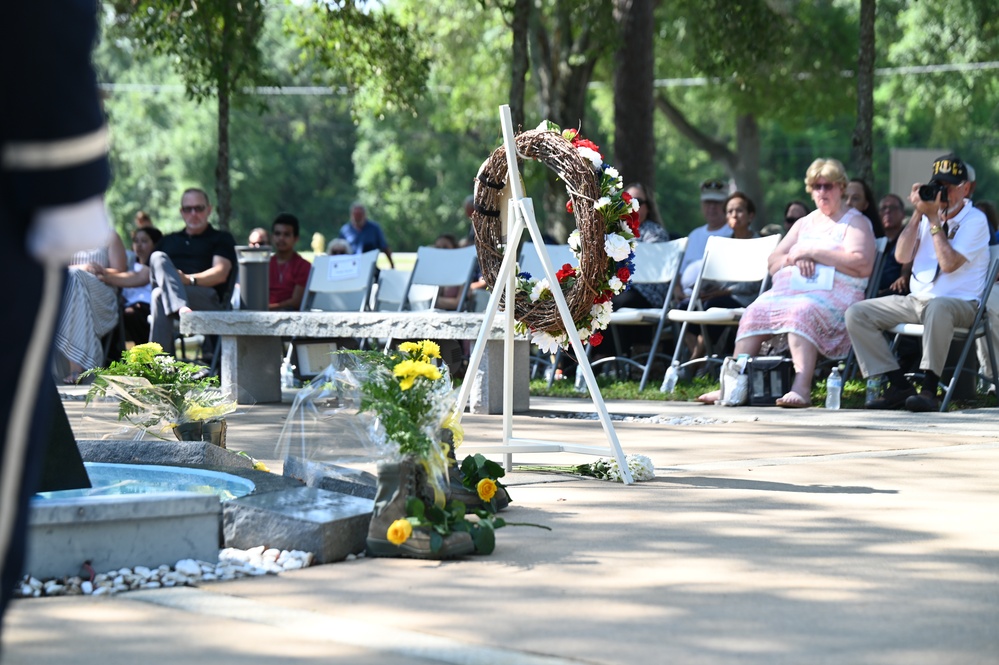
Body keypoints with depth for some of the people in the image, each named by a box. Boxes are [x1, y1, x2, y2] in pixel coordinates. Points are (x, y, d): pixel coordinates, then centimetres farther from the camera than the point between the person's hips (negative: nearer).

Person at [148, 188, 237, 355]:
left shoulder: (221, 239, 20)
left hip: (207, 300, -4)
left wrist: (189, 279, -14)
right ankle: (180, 308, -51)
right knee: (158, 258, -26)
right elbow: (148, 273, 23)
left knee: (160, 296, -34)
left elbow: (220, 274, 2)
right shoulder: (168, 241, 33)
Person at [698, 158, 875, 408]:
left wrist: (812, 253, -8)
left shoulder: (856, 222, 10)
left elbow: (862, 265, -9)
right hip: (787, 290, 5)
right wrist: (795, 258, 0)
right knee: (755, 312, -24)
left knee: (802, 312, -38)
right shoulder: (804, 223, 28)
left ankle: (802, 388, -53)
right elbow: (773, 263, 24)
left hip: (831, 293, -5)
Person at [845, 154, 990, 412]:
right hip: (916, 301, 7)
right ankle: (899, 386, -11)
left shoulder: (975, 220, -4)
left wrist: (934, 219, -13)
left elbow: (949, 263, -18)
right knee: (856, 313, -8)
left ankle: (929, 388, -39)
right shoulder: (929, 216, 14)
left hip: (960, 302, -7)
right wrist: (918, 214, -5)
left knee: (938, 307, -44)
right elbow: (902, 256, 2)